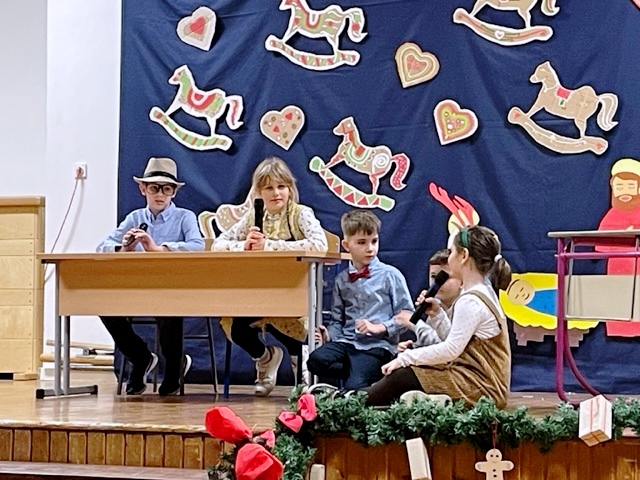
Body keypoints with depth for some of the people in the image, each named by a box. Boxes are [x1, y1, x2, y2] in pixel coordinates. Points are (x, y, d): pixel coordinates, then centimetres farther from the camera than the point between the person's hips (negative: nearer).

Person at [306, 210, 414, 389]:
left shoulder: (391, 275, 2)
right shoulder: (341, 280, 16)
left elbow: (407, 315, -1)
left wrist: (379, 327, -13)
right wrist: (329, 335, -1)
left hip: (377, 345, -5)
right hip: (347, 342, 5)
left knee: (354, 388, -28)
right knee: (316, 360, -27)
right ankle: (359, 371, -5)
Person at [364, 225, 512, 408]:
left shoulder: (471, 301, -18)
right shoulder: (483, 293, 14)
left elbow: (451, 350, -21)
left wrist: (404, 358, -16)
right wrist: (437, 314, 4)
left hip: (480, 389, -10)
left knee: (401, 377, -11)